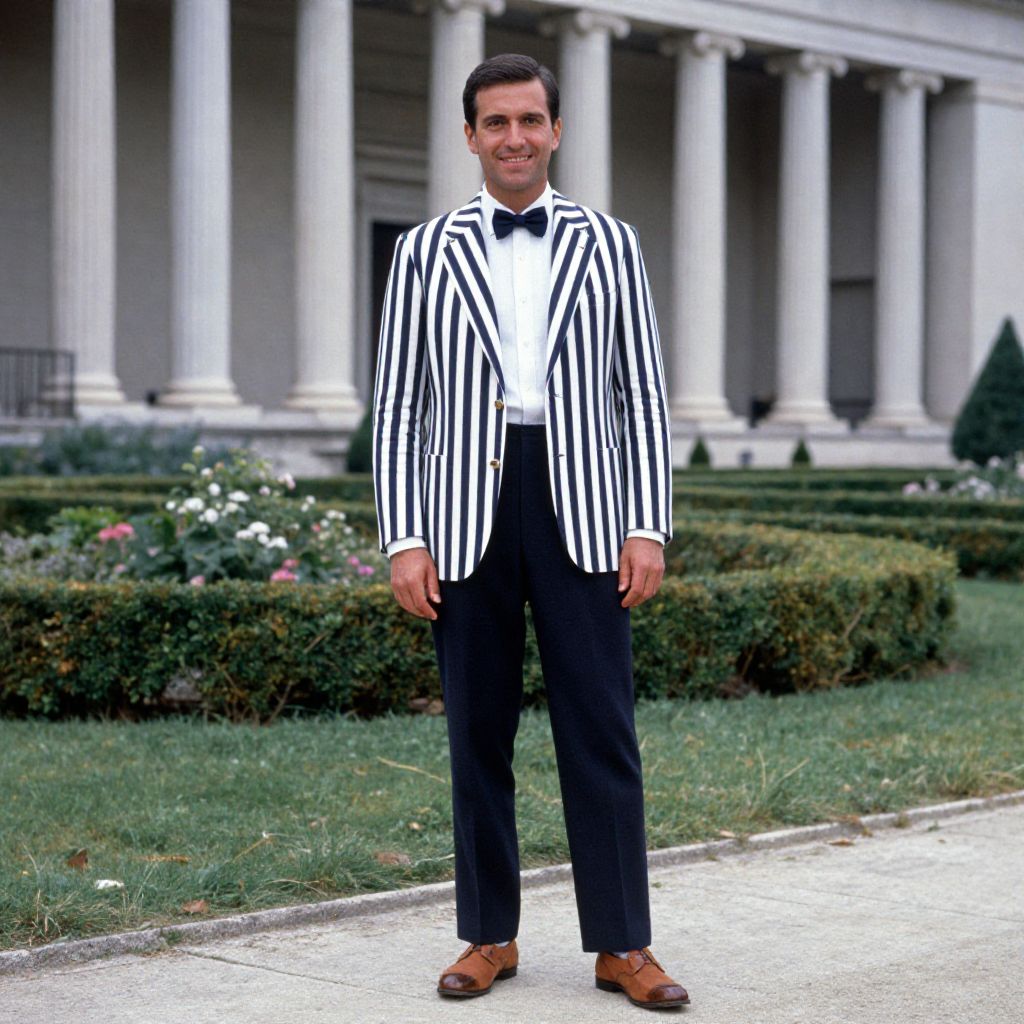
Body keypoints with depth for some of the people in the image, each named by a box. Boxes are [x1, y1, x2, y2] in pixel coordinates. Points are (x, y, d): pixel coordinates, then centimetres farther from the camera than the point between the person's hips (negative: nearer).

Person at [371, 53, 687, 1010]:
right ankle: (489, 935, 17)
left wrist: (649, 528, -2)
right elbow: (397, 407, 5)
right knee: (478, 735, 6)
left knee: (601, 732, 0)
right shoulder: (425, 251, 8)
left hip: (581, 509, 0)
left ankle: (622, 944, 7)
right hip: (466, 511, 1)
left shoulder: (608, 244, 9)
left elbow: (643, 397, 7)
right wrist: (402, 540, -3)